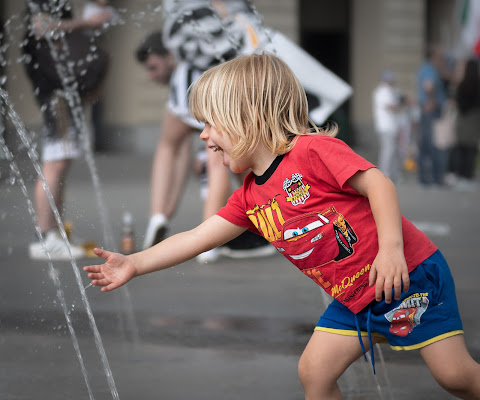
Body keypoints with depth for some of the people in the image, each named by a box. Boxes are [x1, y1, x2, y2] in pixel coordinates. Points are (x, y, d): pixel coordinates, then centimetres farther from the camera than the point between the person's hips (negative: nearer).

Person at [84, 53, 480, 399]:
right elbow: (198, 237, 9)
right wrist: (135, 264, 6)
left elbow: (378, 183, -22)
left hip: (409, 274, -8)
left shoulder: (312, 151, -17)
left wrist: (391, 248, -31)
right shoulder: (249, 198, 7)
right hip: (353, 298, 8)